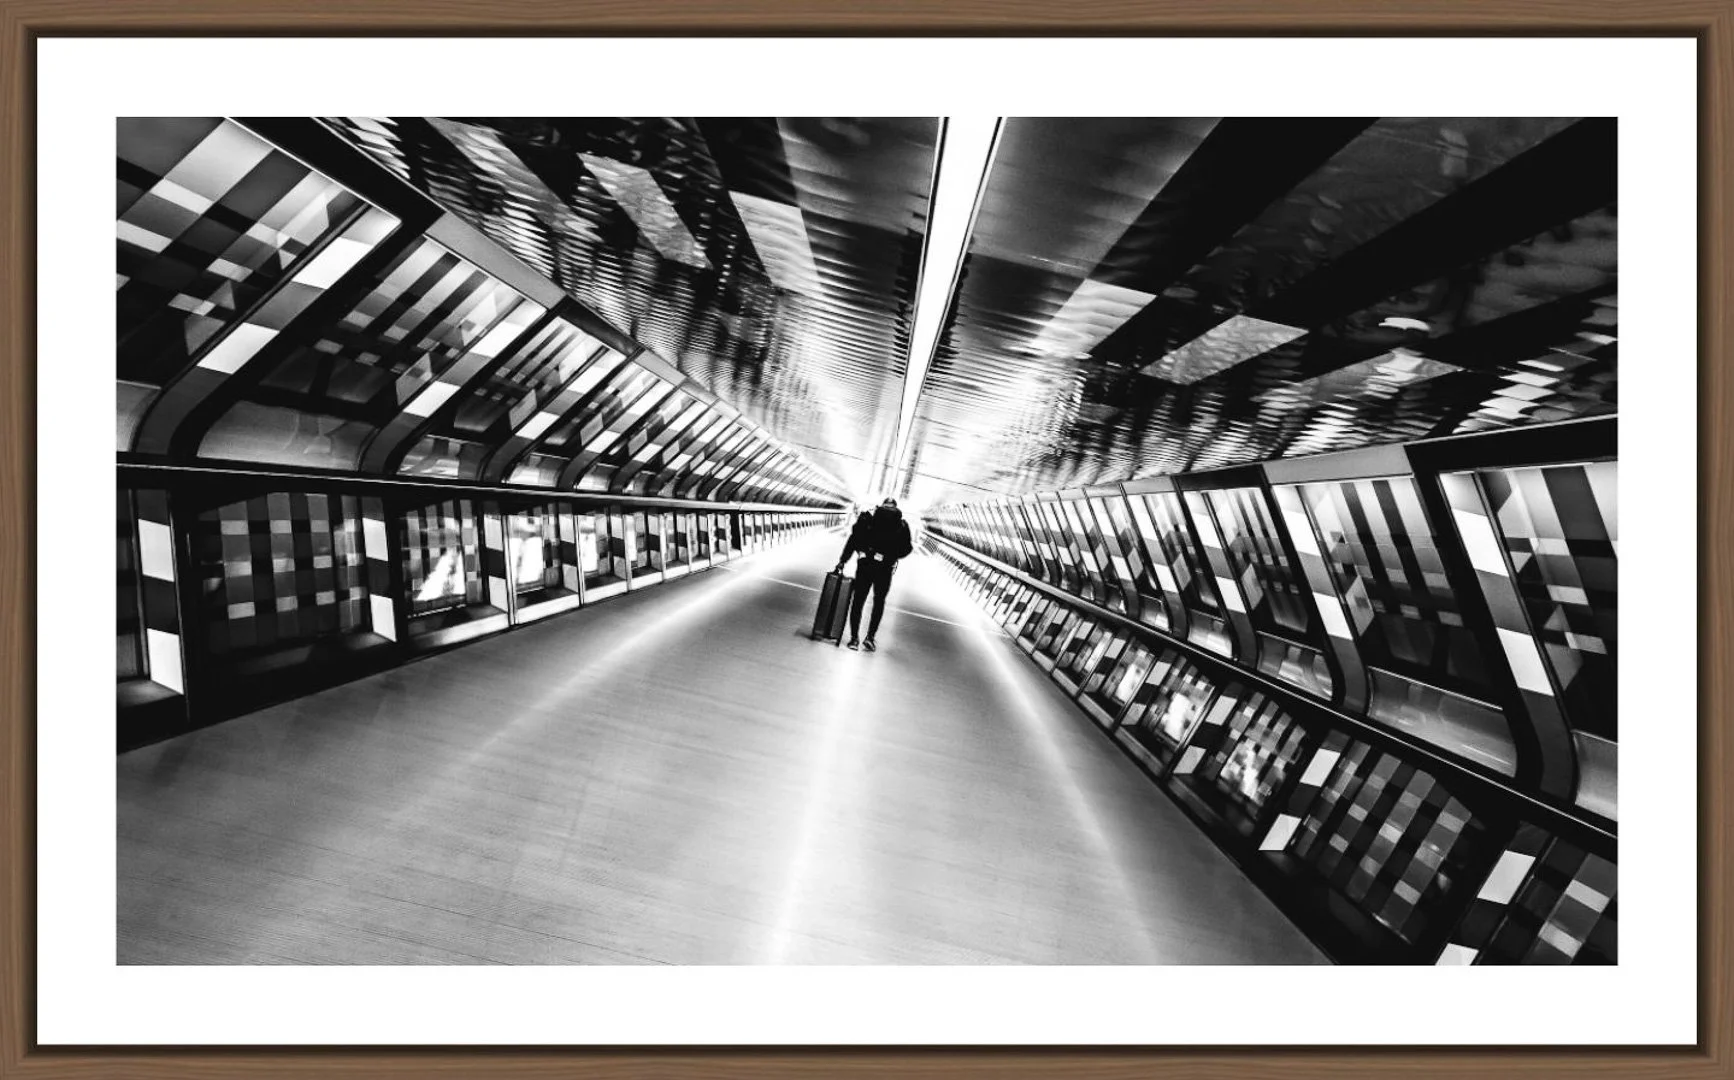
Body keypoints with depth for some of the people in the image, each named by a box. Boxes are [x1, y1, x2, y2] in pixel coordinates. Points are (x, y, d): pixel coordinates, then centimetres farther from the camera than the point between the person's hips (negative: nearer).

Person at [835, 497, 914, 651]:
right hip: (885, 567, 0)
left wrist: (842, 561, 7)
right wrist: (911, 546, 27)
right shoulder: (902, 524, 10)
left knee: (858, 600, 9)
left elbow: (853, 539, 6)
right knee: (879, 601, 16)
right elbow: (905, 549, 3)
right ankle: (870, 637, 8)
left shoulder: (868, 516, 11)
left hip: (865, 563, 0)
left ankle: (854, 638, 8)